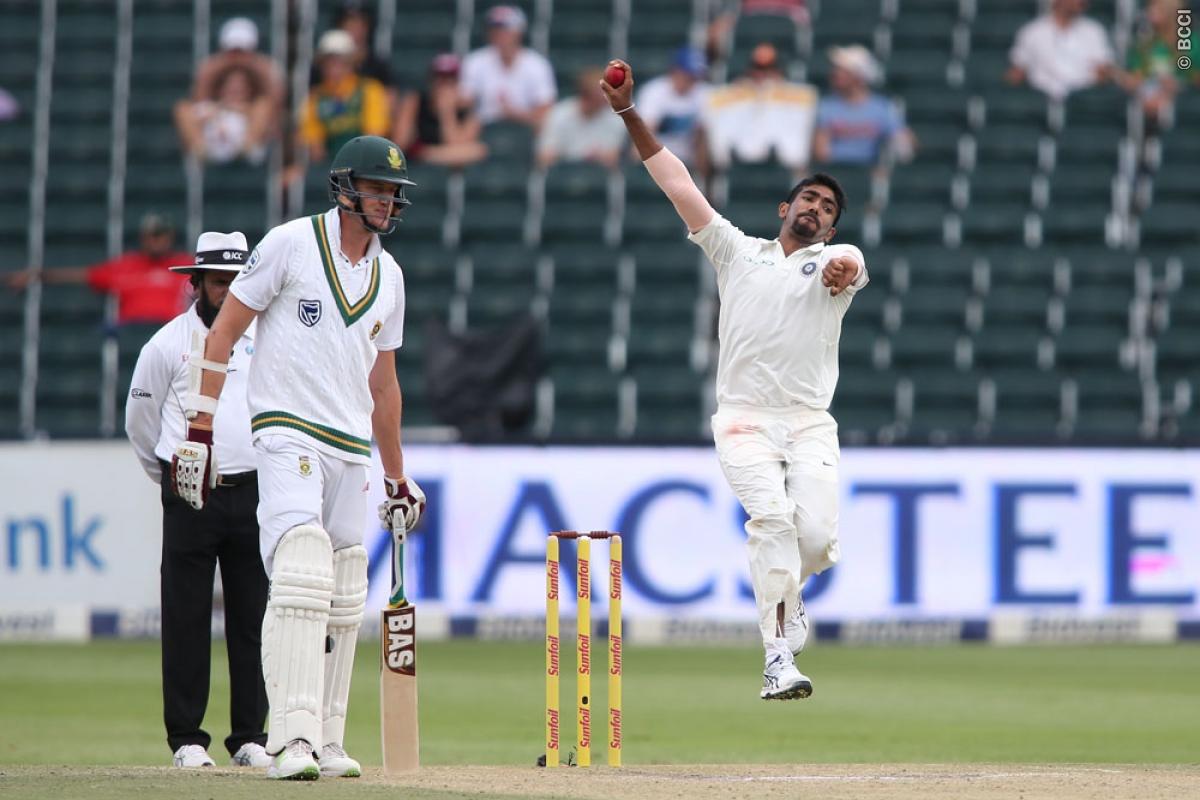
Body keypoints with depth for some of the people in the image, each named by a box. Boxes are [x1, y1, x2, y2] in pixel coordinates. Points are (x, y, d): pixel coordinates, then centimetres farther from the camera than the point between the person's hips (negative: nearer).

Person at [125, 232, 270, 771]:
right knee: (186, 619, -3)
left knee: (253, 619, 3)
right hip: (190, 497, -2)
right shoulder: (168, 344, 1)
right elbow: (140, 422, 11)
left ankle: (250, 737, 9)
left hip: (252, 495, 2)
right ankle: (187, 740, 1)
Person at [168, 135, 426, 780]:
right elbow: (223, 332, -4)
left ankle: (324, 744, 12)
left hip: (352, 450, 7)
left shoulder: (388, 275, 15)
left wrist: (396, 479, 23)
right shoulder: (292, 244, -5)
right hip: (288, 435, -7)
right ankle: (291, 740, -28)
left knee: (342, 604, 6)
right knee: (302, 578, -21)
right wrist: (200, 429, -10)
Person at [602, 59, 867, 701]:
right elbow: (676, 181, 13)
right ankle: (779, 659, -25)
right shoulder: (737, 252, 17)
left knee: (817, 537, -16)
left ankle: (784, 588, 21)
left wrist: (839, 271, -39)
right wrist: (629, 113, 6)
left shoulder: (838, 257, 13)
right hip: (745, 419, 0)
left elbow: (850, 266, -13)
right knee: (772, 515, -23)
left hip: (810, 423, 0)